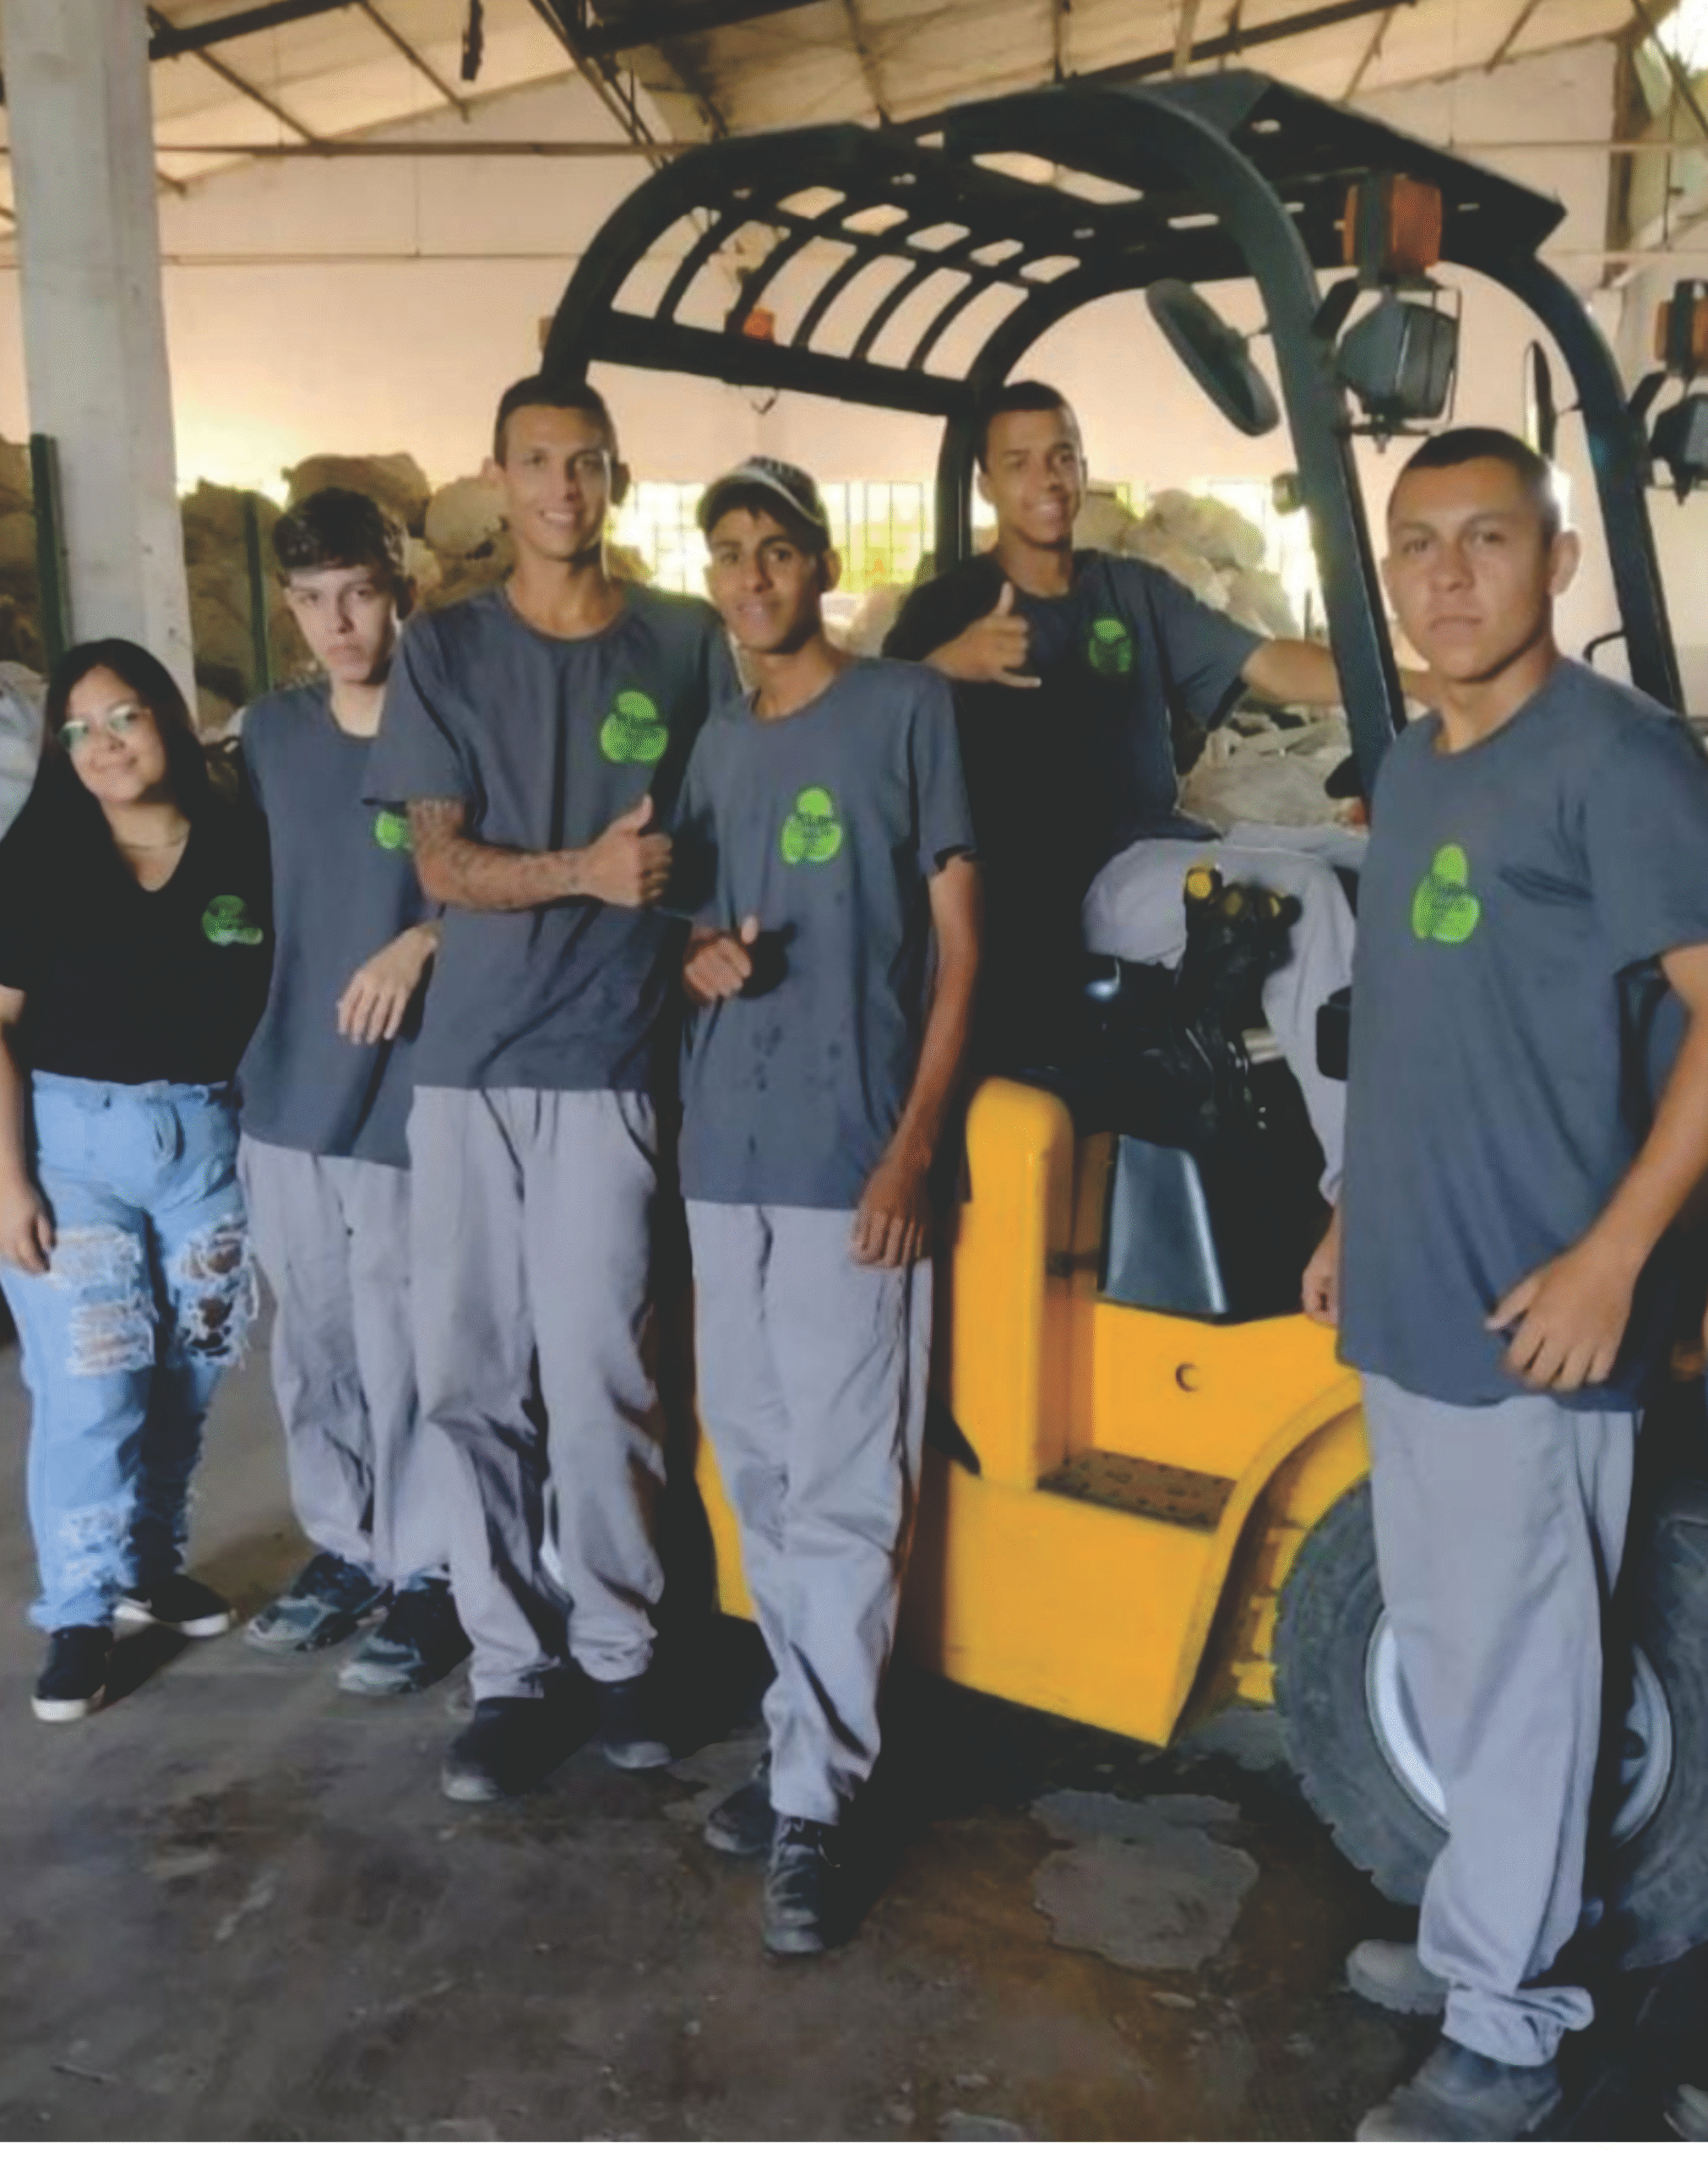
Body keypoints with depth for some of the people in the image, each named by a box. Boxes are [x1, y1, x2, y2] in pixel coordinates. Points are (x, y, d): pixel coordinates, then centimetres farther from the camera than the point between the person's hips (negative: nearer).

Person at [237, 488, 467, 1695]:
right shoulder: (271, 734, 10)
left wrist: (422, 941, -24)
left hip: (407, 1101, -6)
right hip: (285, 1095, 6)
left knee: (406, 1358, 1)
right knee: (311, 1353, 15)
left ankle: (428, 1580, 17)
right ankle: (344, 1548, 32)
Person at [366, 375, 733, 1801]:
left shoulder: (687, 644, 6)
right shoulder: (445, 650, 8)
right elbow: (443, 865, 0)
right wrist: (579, 870, -18)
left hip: (610, 1054, -2)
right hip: (467, 1057, 2)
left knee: (592, 1374, -2)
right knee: (471, 1376, 5)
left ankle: (620, 1649, 18)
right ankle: (511, 1671, 18)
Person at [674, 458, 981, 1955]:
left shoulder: (907, 709, -1)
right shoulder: (716, 744, 16)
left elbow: (959, 947, -4)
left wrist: (910, 1151, -12)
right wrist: (698, 964, -3)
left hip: (852, 1163, -6)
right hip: (724, 1157, 6)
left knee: (844, 1495, -2)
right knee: (759, 1473, 13)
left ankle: (816, 1802, 7)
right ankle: (817, 1732, 28)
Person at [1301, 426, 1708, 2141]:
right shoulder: (1410, 771, 13)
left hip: (1527, 1311, -8)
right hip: (1408, 1299, 8)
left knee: (1515, 1666, 3)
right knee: (1446, 1649, 19)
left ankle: (1500, 2033, 19)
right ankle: (1503, 1927, 38)